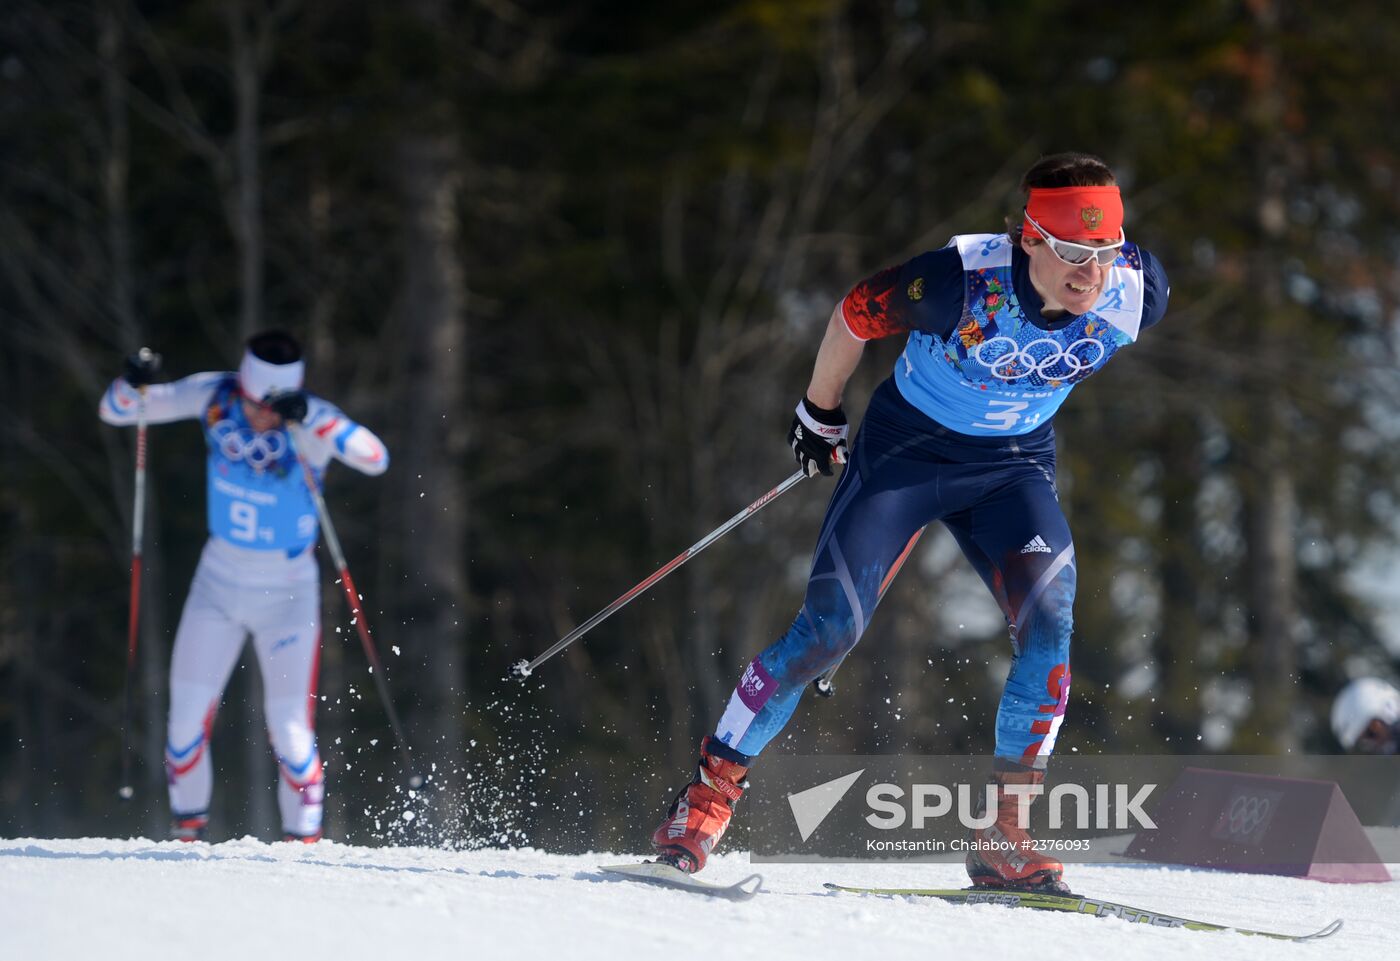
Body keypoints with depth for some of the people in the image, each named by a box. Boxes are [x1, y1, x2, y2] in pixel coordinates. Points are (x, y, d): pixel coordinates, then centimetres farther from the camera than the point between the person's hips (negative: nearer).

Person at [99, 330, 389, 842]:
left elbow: (375, 458, -38)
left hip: (287, 592, -3)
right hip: (219, 578, 3)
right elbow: (115, 411, -5)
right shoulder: (214, 397, -12)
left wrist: (310, 418, -47)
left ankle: (304, 839, 4)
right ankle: (187, 829, 20)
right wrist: (133, 383, -28)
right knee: (188, 709, 2)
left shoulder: (314, 421, -21)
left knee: (289, 726, -10)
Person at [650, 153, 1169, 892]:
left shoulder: (1134, 296, -20)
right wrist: (819, 414, 4)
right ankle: (711, 788, 6)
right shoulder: (963, 282, -31)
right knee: (828, 629, -11)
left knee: (1048, 628, -18)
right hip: (907, 446, -3)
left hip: (1014, 467, 3)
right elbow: (855, 314, -13)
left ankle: (1003, 833, -8)